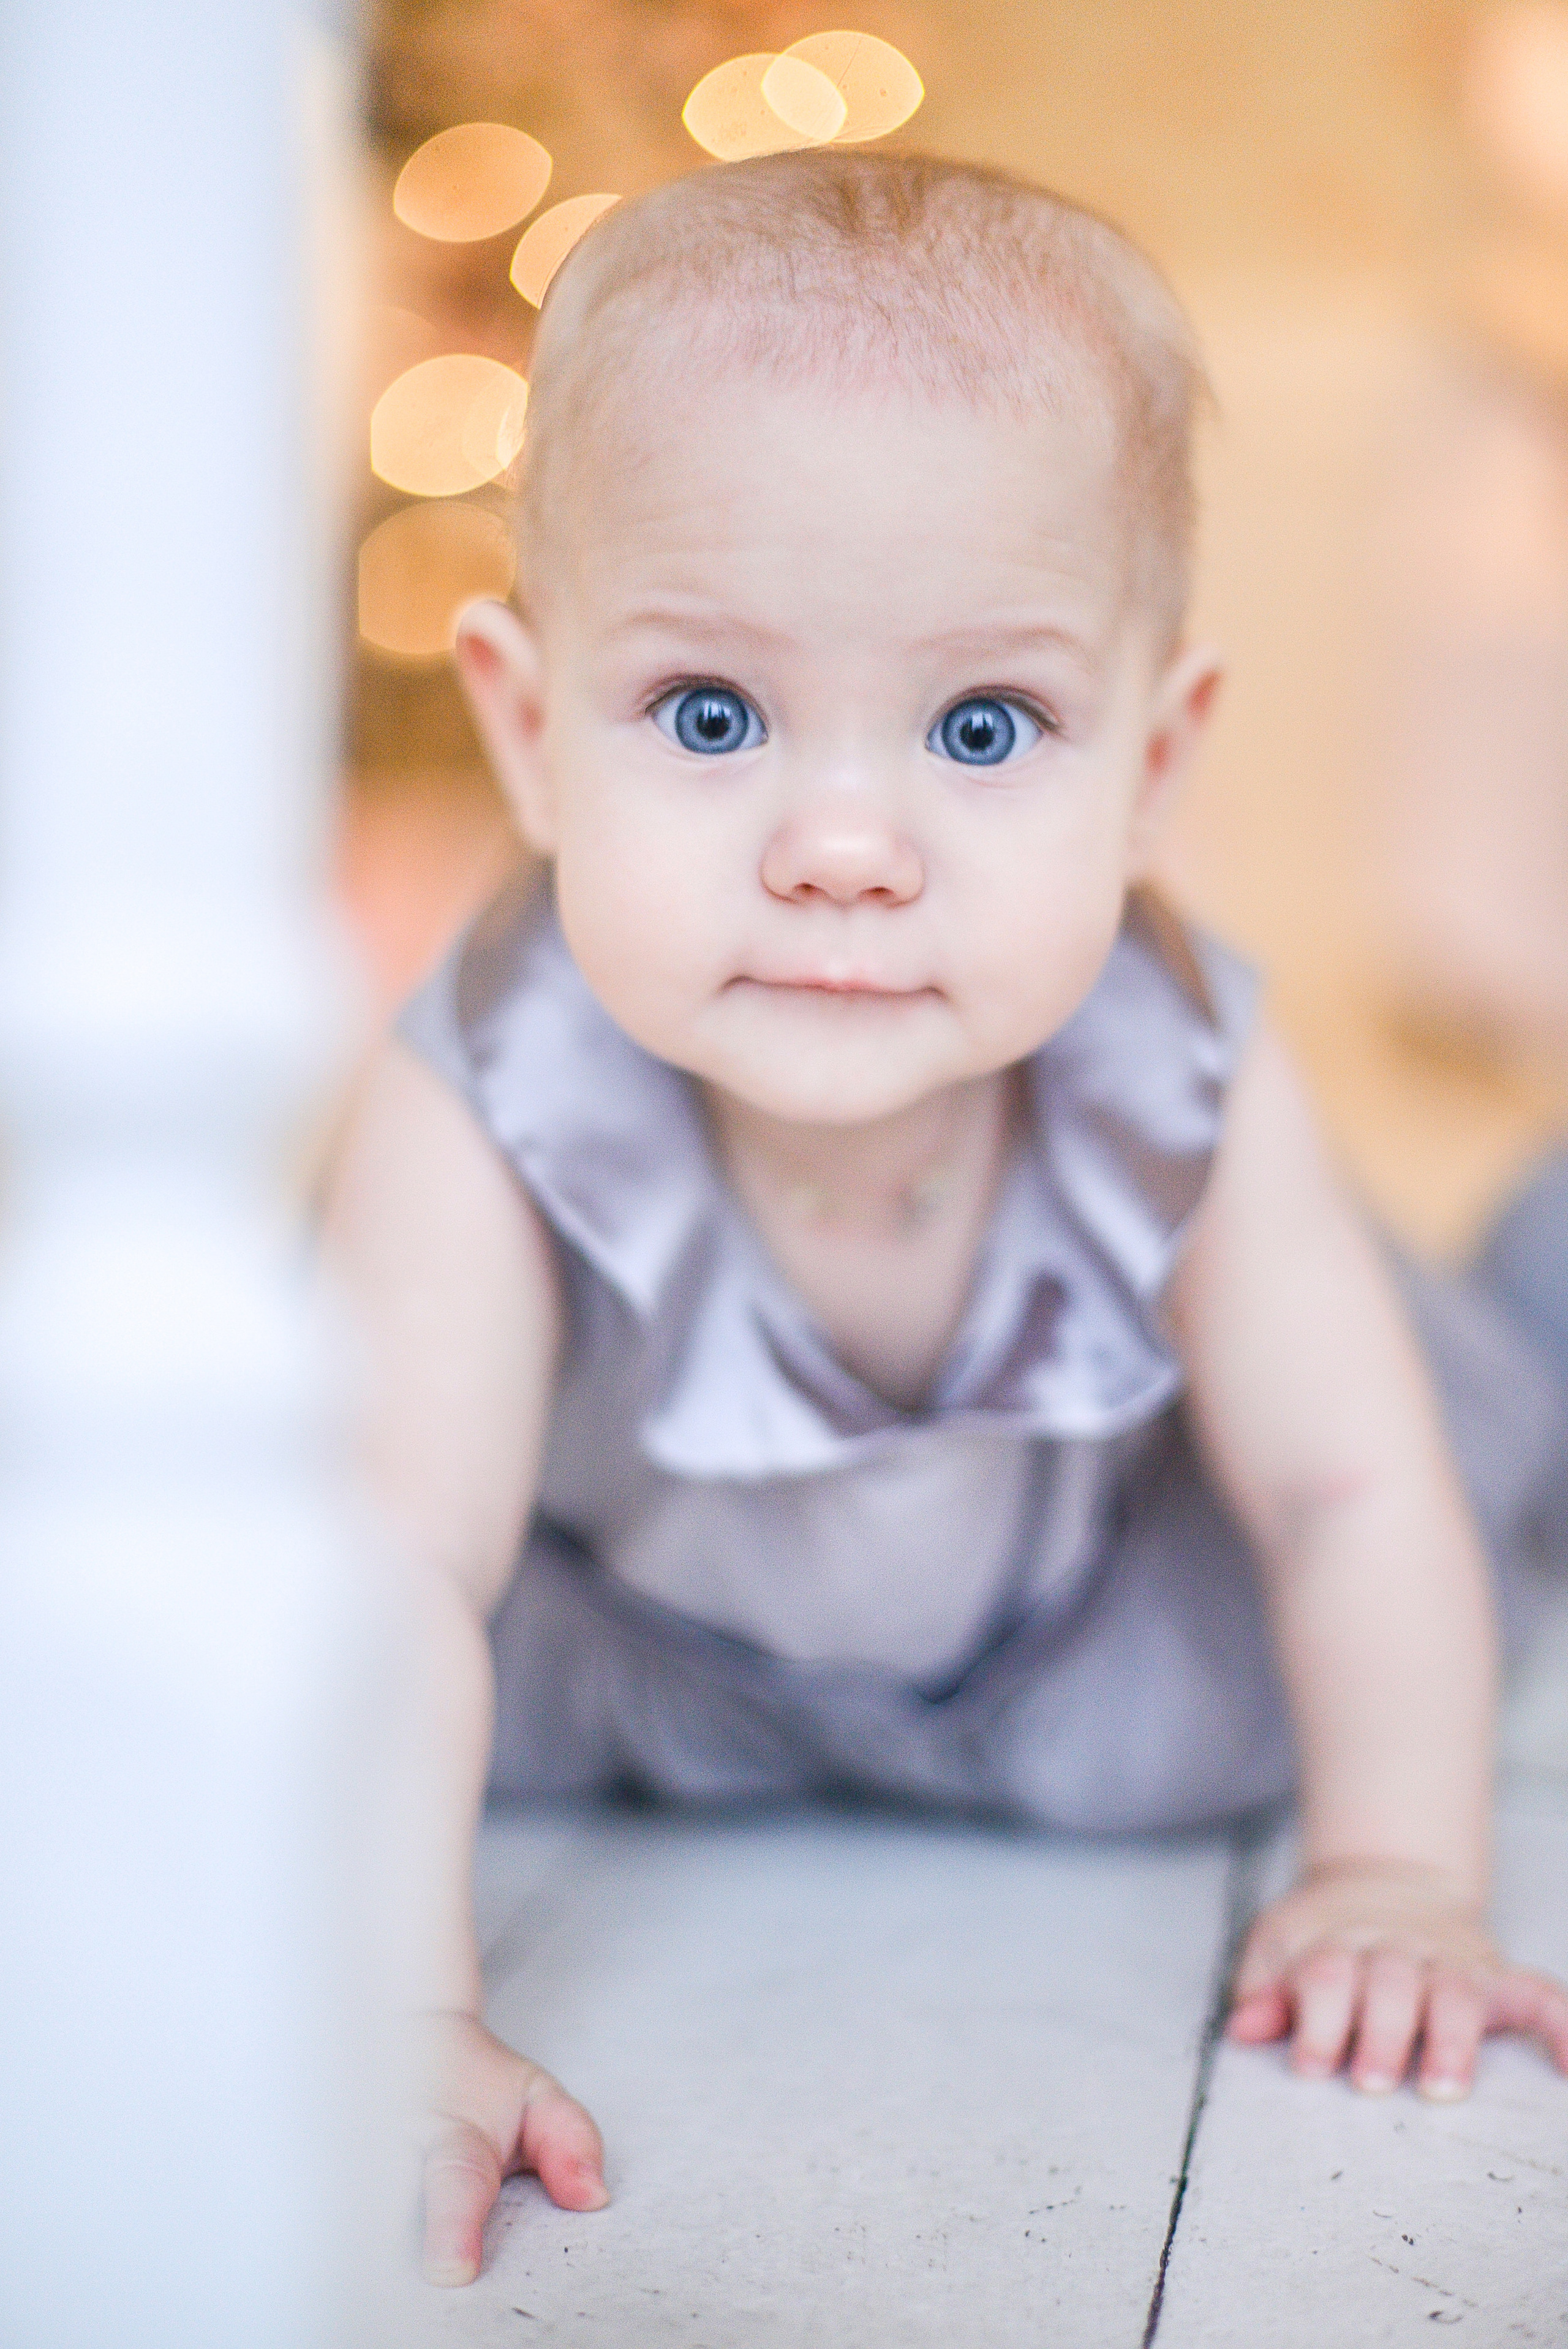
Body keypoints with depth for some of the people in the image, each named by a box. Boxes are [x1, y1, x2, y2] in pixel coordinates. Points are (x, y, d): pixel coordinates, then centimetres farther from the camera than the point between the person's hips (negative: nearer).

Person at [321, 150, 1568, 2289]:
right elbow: (399, 1569, -40)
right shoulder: (492, 1113, -39)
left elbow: (1347, 1497, -22)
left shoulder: (1180, 1085, -31)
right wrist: (402, 2011, -46)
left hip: (1077, 1633, 1)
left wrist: (1396, 1882, -21)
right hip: (635, 1634, 0)